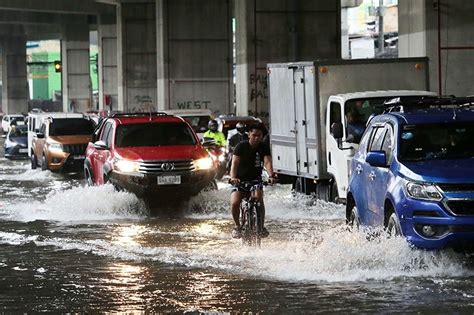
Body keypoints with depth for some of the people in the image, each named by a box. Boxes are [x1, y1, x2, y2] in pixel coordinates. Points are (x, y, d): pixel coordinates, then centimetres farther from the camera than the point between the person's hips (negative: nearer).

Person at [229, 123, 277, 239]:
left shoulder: (264, 148, -6)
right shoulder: (241, 146, -11)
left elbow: (267, 162, -22)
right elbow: (235, 163, -23)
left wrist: (271, 176, -42)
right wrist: (233, 177, -42)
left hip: (256, 179, 1)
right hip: (240, 180, -1)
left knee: (258, 199, -27)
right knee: (234, 203, -23)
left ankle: (261, 226, -9)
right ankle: (237, 226, 3)